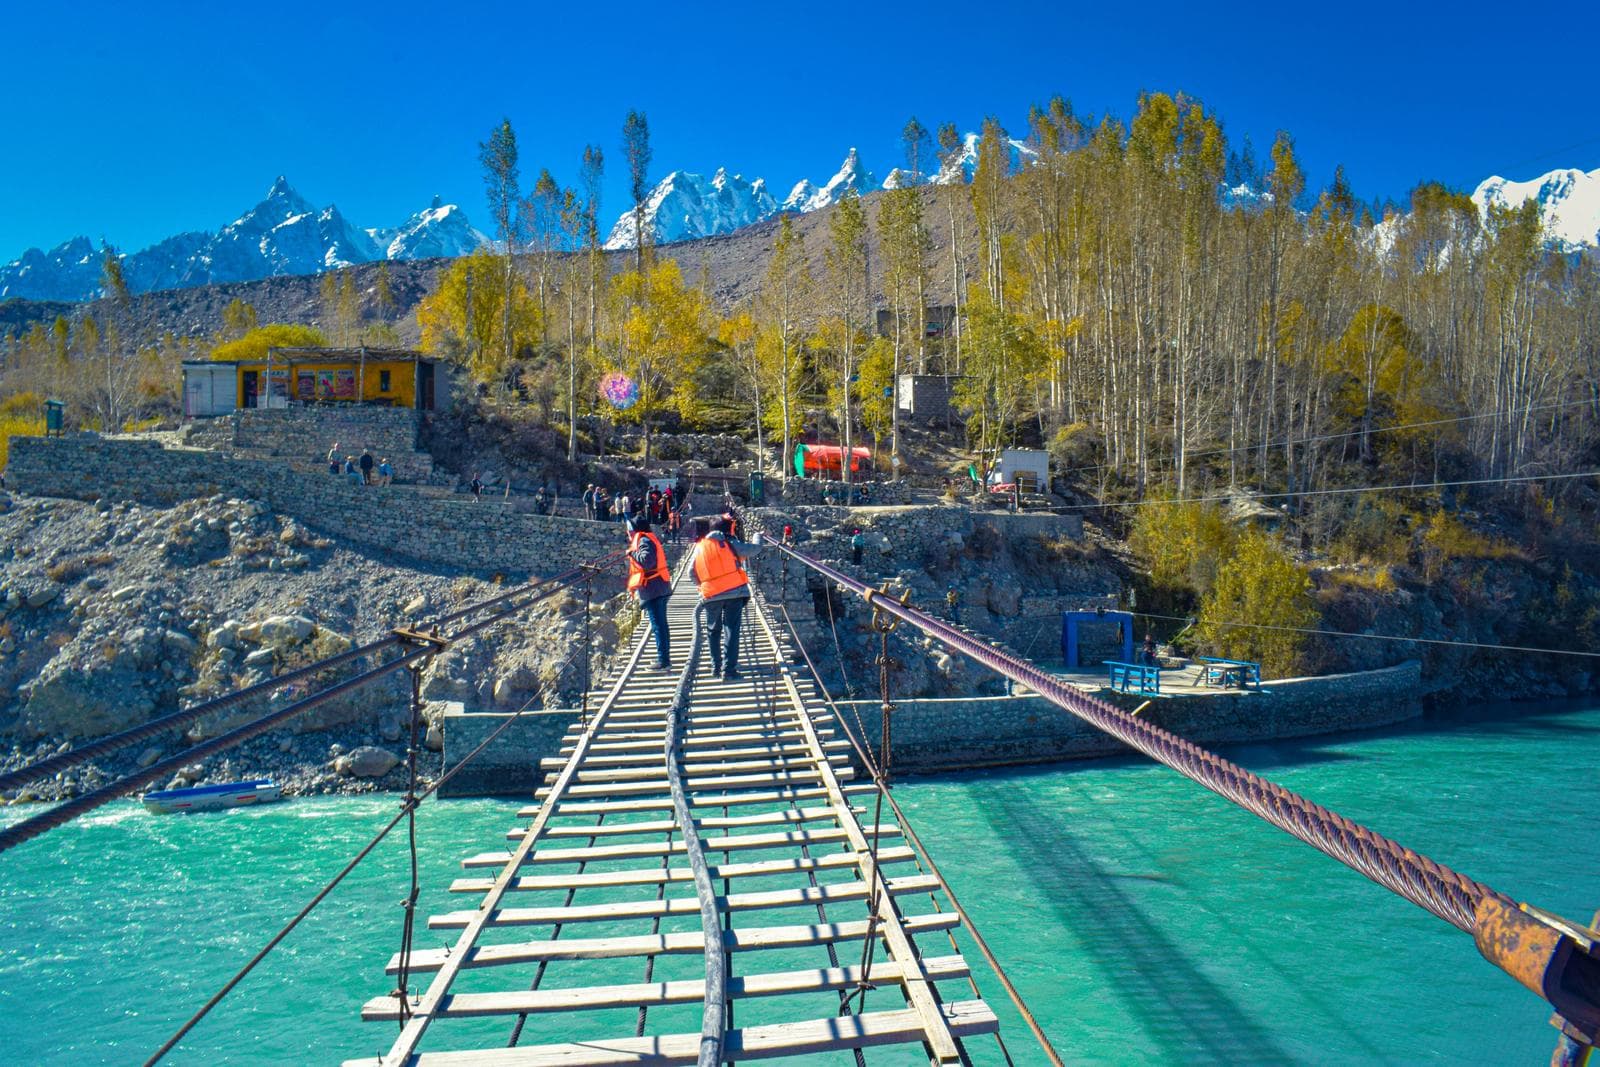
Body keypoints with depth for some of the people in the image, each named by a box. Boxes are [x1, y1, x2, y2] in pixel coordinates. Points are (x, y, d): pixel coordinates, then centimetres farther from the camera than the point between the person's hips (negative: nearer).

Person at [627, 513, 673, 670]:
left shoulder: (644, 540, -12)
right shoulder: (651, 538, 18)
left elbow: (647, 560, -27)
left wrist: (632, 553, -12)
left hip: (651, 589, -10)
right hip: (660, 588, 10)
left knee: (658, 626, -10)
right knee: (661, 625, 15)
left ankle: (663, 661, -11)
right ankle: (664, 659, 23)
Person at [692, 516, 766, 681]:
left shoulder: (700, 546, 8)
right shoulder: (730, 543, -2)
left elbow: (693, 573, 11)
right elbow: (755, 548, 3)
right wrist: (758, 536, 22)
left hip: (711, 595, 3)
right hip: (734, 592, -3)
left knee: (713, 630, 18)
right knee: (731, 630, -1)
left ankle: (716, 666, 21)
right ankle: (728, 669, -7)